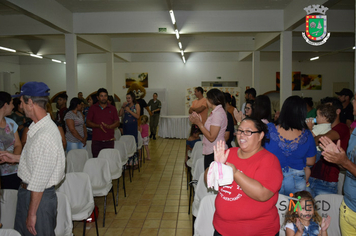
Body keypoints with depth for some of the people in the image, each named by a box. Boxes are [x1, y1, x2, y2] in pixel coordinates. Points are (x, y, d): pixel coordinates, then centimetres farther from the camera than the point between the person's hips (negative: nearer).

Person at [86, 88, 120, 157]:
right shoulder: (93, 108, 8)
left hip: (109, 140, 1)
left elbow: (117, 122, 7)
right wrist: (98, 126, -13)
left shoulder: (112, 108, 11)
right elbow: (88, 122, 5)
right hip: (96, 141, -1)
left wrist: (109, 126, -14)